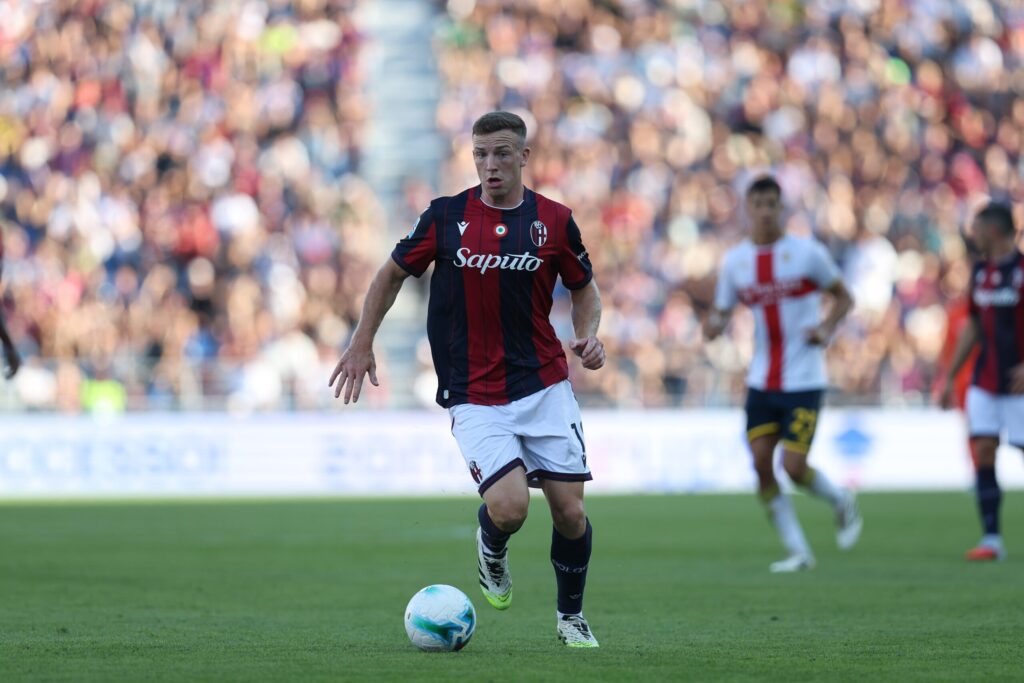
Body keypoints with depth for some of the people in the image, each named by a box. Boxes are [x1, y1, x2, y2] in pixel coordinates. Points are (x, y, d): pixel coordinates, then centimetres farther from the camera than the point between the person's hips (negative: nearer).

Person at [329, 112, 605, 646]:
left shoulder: (554, 220, 0)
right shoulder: (446, 216, -3)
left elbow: (583, 286, 14)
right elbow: (393, 273, 10)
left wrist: (588, 335, -5)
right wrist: (361, 345, 7)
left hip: (544, 386, 2)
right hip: (473, 396, -2)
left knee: (570, 511, -1)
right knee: (509, 506, -19)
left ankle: (571, 618, 23)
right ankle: (490, 553, 18)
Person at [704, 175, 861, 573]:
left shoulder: (807, 253, -6)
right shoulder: (735, 261, 5)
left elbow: (843, 297, 6)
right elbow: (721, 313, 10)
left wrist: (827, 328, -13)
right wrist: (714, 325, -14)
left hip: (804, 380, -4)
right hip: (762, 382, 4)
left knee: (794, 467, -11)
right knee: (761, 464, -5)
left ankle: (842, 503, 21)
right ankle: (797, 551, 6)